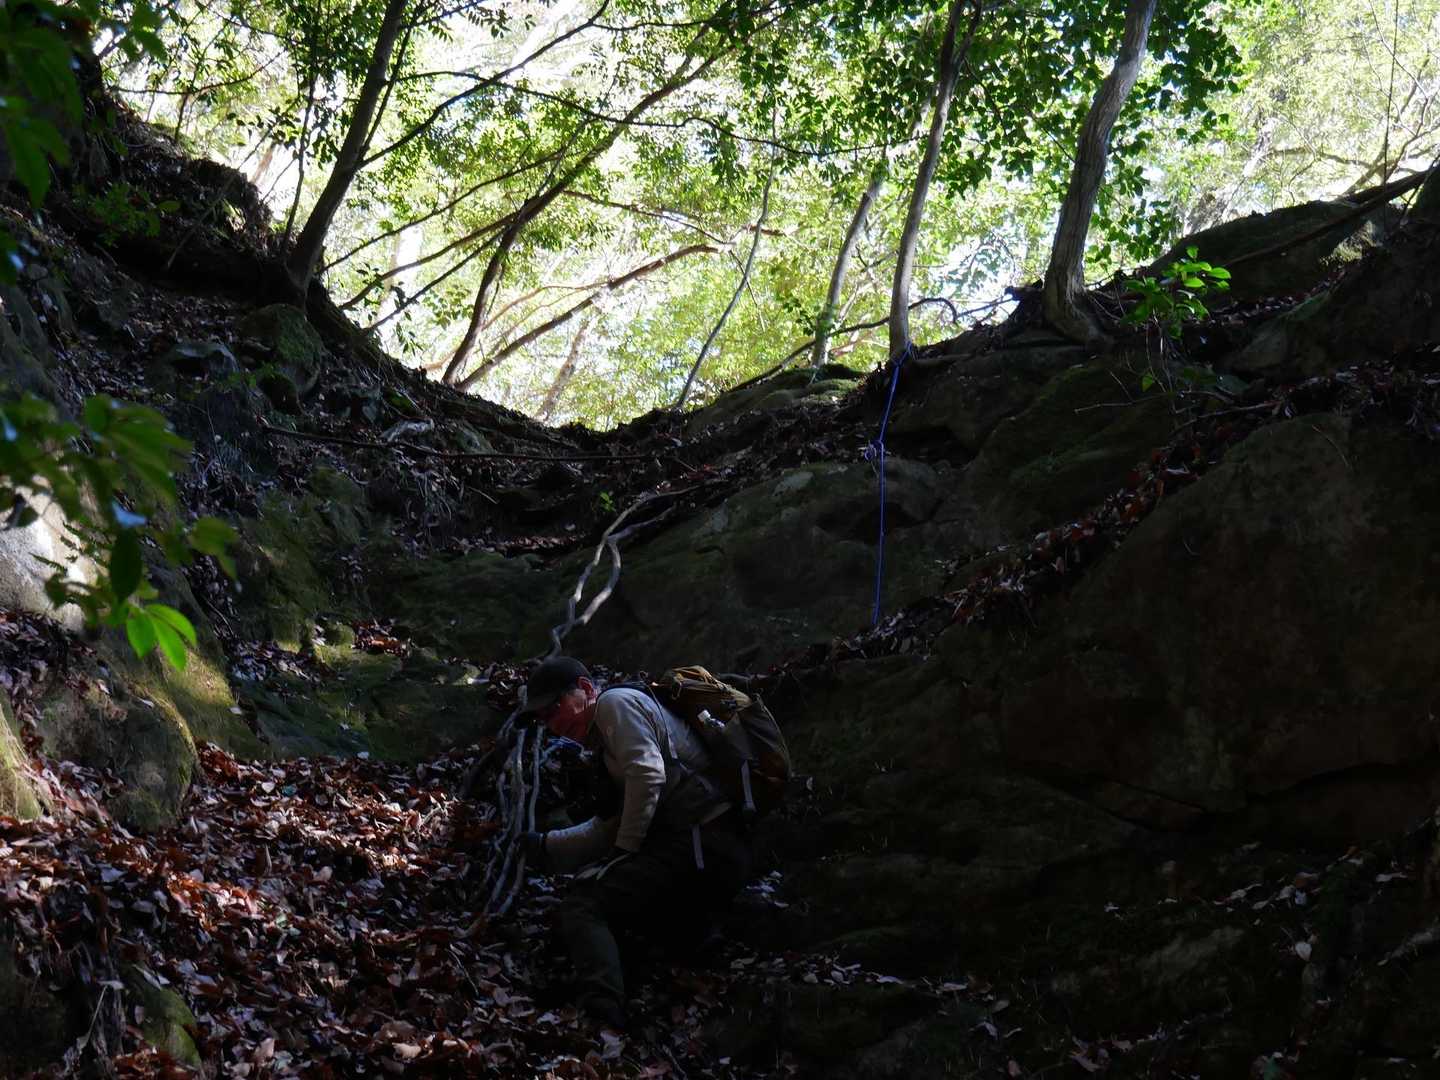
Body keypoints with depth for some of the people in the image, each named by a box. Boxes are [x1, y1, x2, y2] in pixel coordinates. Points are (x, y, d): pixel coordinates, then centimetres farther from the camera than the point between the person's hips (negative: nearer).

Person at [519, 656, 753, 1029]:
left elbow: (648, 775, -13)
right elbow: (607, 830, 28)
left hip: (701, 845, -10)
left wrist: (624, 851, -8)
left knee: (583, 904, -19)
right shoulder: (608, 746, 31)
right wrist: (539, 845, 22)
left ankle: (603, 1022, -39)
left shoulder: (617, 701, 2)